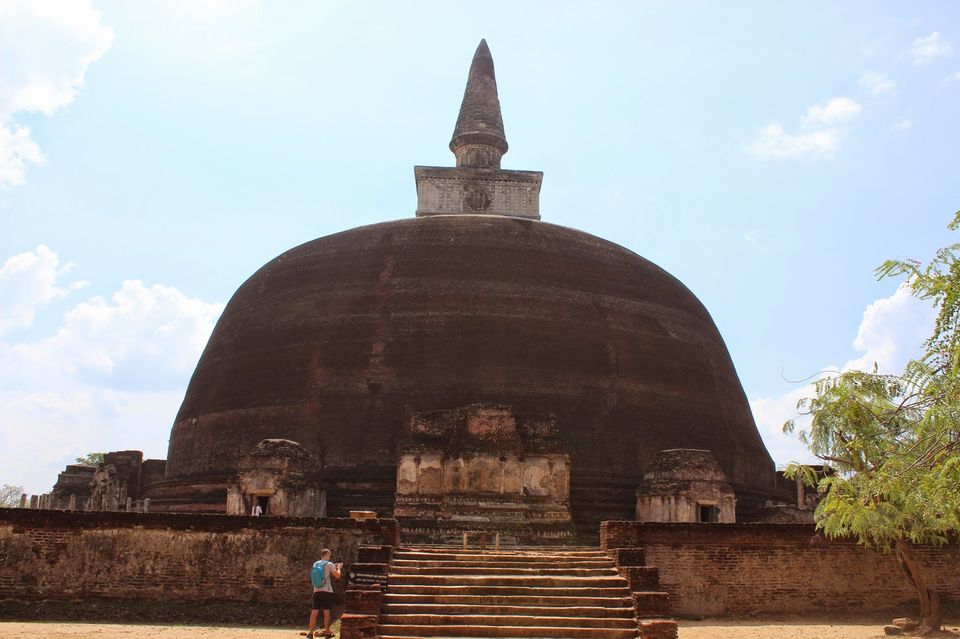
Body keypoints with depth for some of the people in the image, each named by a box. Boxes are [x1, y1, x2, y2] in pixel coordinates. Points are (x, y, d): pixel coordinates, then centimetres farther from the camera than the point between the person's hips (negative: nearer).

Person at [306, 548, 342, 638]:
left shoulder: (315, 564, 11)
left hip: (316, 591, 4)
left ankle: (310, 632, 4)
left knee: (314, 612, 5)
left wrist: (334, 567, 28)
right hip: (327, 591, -4)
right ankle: (327, 631, 9)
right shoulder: (329, 564, -6)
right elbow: (337, 576, -6)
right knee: (326, 612, 4)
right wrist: (338, 568, 11)